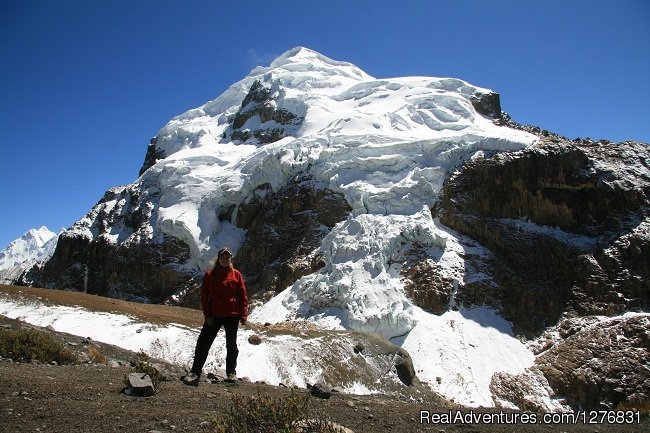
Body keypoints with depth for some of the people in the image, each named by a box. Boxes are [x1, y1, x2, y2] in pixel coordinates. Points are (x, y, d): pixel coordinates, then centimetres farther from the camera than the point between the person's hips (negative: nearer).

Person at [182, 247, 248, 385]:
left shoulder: (236, 275, -1)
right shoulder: (210, 275, 0)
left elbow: (243, 295, 0)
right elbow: (204, 296, -1)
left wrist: (243, 314, -5)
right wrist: (207, 314, -7)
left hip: (232, 316, 0)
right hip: (214, 316, 0)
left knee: (231, 345, 11)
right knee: (203, 343, 0)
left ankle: (231, 371, 24)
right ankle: (195, 371, 10)